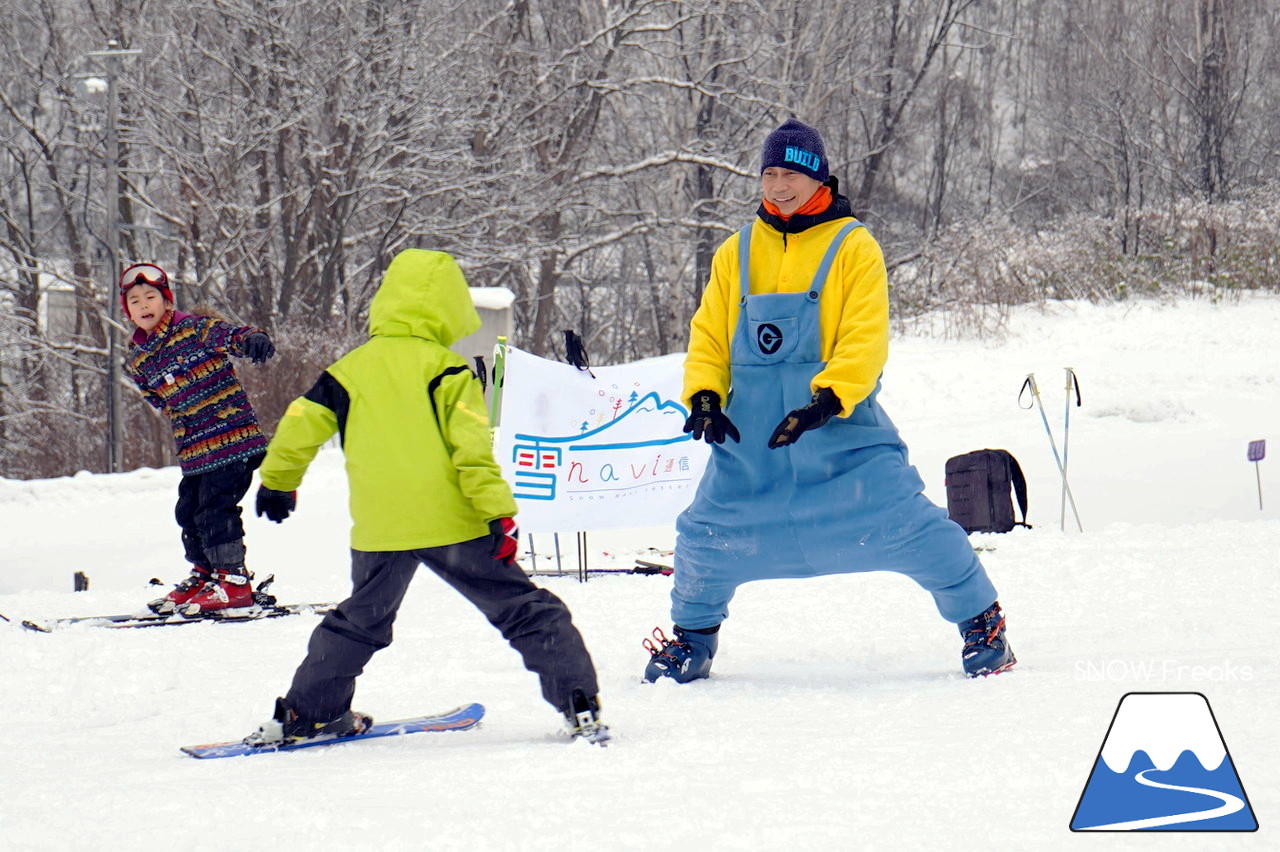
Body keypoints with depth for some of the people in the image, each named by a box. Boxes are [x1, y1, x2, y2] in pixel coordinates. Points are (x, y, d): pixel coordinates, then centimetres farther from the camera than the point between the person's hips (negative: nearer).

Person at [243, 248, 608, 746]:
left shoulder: (349, 371, 8)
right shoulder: (446, 369, -4)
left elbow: (301, 425, 11)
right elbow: (472, 449, -12)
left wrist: (278, 481, 28)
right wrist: (499, 514, -13)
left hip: (379, 529, 4)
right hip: (451, 520, -4)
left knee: (359, 622, 24)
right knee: (525, 611, 3)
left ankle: (303, 714, 26)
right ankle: (579, 704, -7)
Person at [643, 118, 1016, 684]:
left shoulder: (852, 246, -2)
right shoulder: (737, 254, 11)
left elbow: (866, 340, -10)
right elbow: (709, 334, 13)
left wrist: (827, 399, -24)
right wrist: (703, 394, -5)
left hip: (841, 426, -4)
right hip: (753, 428, 4)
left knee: (903, 521, -10)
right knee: (710, 533, 5)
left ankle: (981, 622, 5)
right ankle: (693, 637, 29)